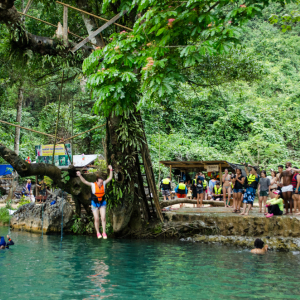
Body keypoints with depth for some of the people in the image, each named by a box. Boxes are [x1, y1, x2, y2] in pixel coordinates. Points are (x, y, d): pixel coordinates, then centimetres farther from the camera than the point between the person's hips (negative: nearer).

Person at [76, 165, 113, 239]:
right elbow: (84, 181, -21)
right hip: (94, 203, -2)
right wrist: (80, 176, -35)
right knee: (96, 219, -1)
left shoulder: (104, 183, -7)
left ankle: (104, 232, 3)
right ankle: (98, 233, 14)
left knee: (103, 218, -5)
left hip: (102, 203, 2)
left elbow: (110, 178, -4)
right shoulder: (93, 185, -14)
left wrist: (111, 170, -12)